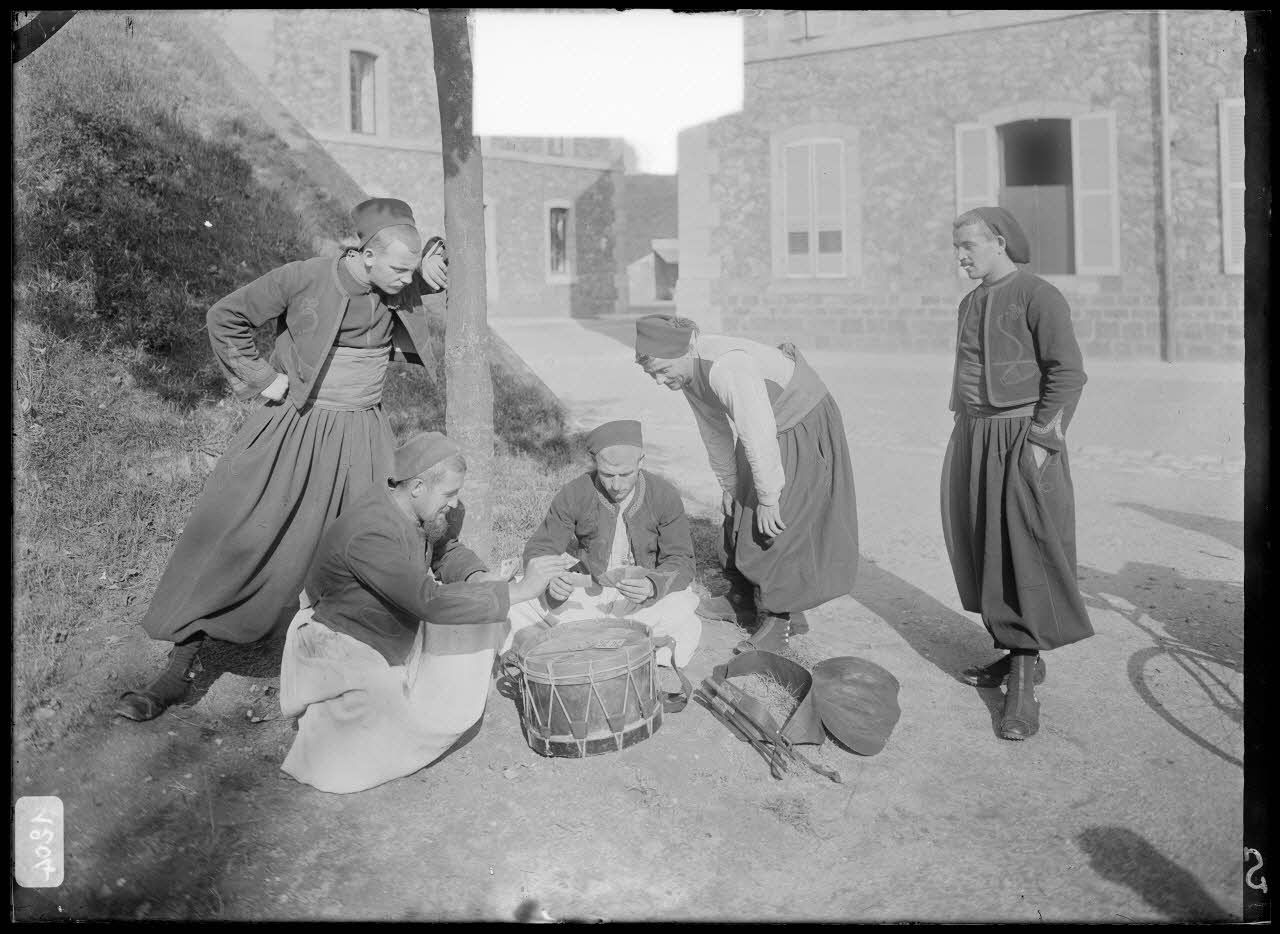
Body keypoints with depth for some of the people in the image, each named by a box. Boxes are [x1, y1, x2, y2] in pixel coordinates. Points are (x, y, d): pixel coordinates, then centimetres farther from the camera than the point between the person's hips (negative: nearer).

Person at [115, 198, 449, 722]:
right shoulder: (303, 279, -15)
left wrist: (428, 266, -5)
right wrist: (260, 376, -9)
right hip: (291, 429, -3)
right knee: (226, 541, -2)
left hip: (360, 440, 3)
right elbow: (226, 317, -3)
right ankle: (179, 671, 9)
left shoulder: (398, 288, -5)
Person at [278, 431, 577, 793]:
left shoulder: (419, 508, -9)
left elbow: (445, 553, 8)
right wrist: (519, 590, -37)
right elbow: (432, 602, -39)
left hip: (398, 637, 8)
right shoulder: (369, 532, -35)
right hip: (344, 649, -8)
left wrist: (477, 576, -15)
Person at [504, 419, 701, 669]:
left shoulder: (664, 497, -12)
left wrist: (652, 585, -33)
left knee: (685, 629, -32)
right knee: (513, 604, -21)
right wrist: (551, 580, -32)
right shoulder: (573, 495, -12)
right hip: (585, 592, 1)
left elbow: (680, 562, -11)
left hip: (641, 597, -1)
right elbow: (538, 552, -8)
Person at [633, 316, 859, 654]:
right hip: (767, 428, 9)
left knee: (774, 525, -9)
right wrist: (728, 483, 13)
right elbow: (714, 430, 6)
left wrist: (768, 498, -26)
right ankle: (745, 597, 32)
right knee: (739, 512, 15)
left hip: (805, 425, -9)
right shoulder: (687, 371, -6)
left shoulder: (728, 367, -36)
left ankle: (780, 617, 4)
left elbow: (759, 437, -33)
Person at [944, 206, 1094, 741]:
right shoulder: (971, 303, 16)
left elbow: (1068, 373, -13)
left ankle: (1023, 680, -2)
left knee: (1027, 557, -6)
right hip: (973, 439, 8)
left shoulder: (1038, 297, -8)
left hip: (1022, 441, -8)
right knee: (984, 551, 10)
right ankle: (1013, 653, 22)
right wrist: (964, 430, 14)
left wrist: (1042, 440, -18)